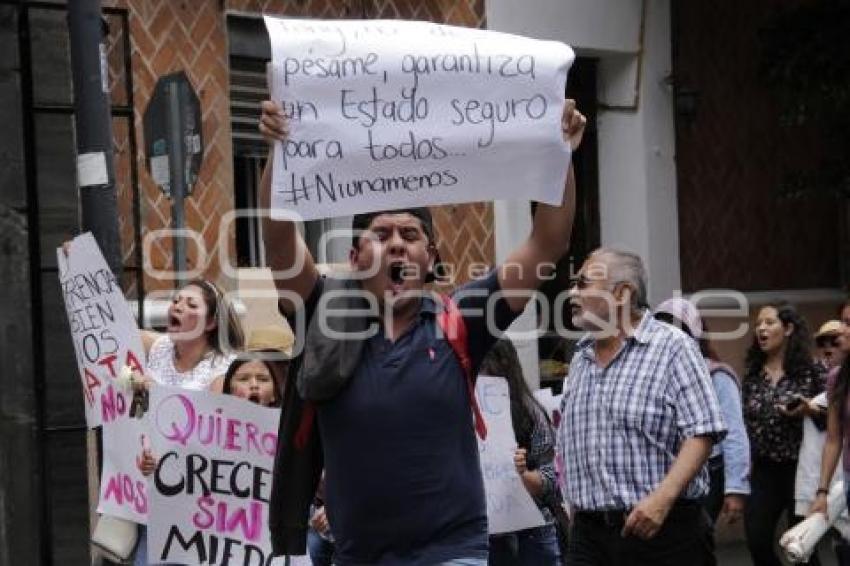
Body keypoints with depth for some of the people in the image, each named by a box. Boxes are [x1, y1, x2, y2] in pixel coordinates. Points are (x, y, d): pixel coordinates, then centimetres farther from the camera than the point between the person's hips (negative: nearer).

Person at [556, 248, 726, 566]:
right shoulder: (580, 358, 14)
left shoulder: (672, 348, -6)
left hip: (664, 529, -5)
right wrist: (575, 499, 11)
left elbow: (701, 433, -13)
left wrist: (663, 497, -23)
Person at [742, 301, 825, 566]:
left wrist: (809, 410, -21)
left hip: (799, 467, -4)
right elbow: (745, 421, 11)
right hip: (763, 470, 4)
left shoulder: (808, 371, -5)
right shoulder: (752, 375, 8)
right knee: (757, 542, -2)